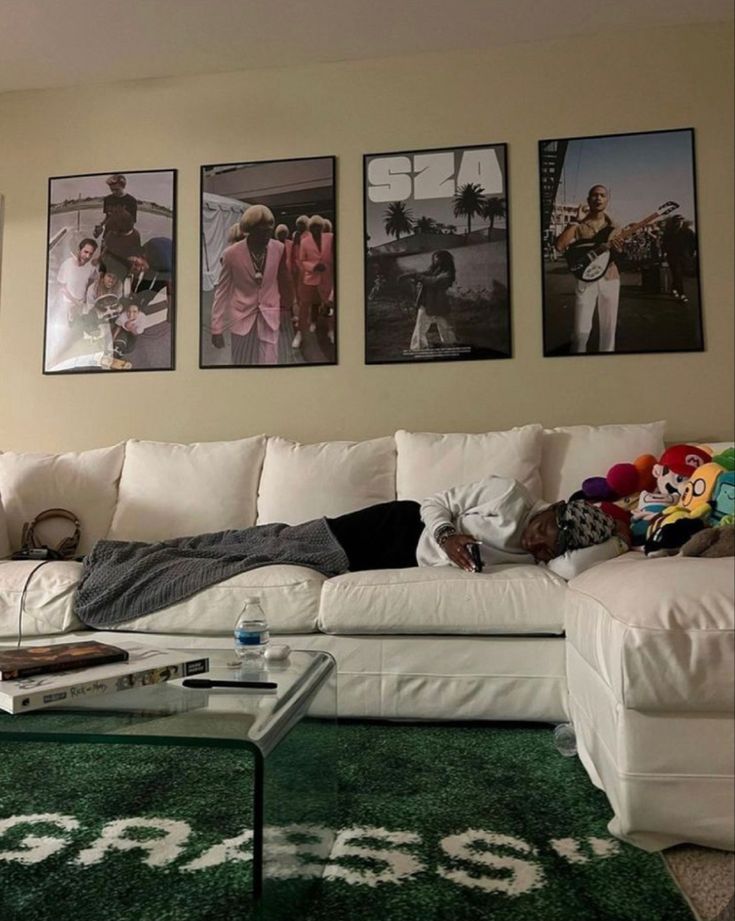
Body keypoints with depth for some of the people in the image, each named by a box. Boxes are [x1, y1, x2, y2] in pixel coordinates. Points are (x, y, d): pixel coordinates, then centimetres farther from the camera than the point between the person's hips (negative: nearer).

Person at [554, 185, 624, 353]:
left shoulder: (612, 226, 10)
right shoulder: (579, 225, -1)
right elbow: (559, 246, -17)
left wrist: (619, 250, -10)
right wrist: (576, 221, -18)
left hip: (610, 278, 4)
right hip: (585, 279, -3)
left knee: (609, 329, 8)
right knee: (581, 331, -10)